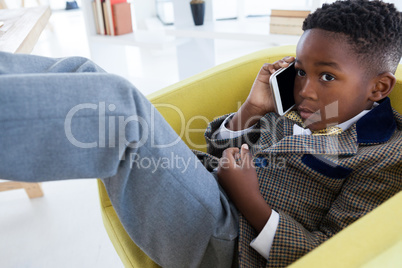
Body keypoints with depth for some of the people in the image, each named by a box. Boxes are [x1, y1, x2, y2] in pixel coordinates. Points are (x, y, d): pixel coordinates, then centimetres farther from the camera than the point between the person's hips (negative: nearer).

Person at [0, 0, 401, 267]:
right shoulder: (296, 109, 16)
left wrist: (249, 199, -16)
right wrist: (250, 110, 3)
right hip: (193, 191, 7)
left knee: (115, 103, -32)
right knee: (82, 73, -4)